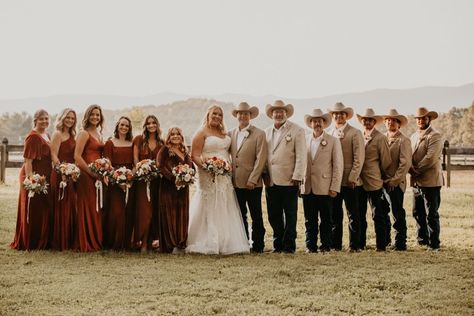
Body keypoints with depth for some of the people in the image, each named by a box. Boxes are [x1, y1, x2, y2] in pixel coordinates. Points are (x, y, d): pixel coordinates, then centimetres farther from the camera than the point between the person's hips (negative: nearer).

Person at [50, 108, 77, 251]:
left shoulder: (71, 135, 18)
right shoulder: (58, 134, -5)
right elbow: (54, 155, -13)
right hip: (60, 174, -8)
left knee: (71, 206, 10)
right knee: (62, 208, -6)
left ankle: (69, 239, 17)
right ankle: (60, 242, -1)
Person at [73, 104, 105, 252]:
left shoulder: (98, 134, 18)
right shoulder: (84, 133, -6)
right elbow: (77, 156, -14)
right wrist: (92, 172, -16)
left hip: (98, 177, 8)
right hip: (86, 176, -8)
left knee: (97, 209, 10)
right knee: (87, 209, -5)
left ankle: (96, 241, 18)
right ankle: (85, 243, 1)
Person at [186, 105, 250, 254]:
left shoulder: (224, 133, 17)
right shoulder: (202, 133, -3)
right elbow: (194, 155, -10)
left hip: (224, 177, 7)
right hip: (208, 176, -7)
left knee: (224, 209, 7)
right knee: (209, 209, -4)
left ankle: (224, 243, 12)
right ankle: (208, 244, 0)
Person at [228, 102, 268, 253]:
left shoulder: (259, 134, -3)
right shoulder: (231, 134, 11)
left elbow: (261, 159, -8)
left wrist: (252, 180, -13)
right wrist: (229, 176, 2)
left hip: (252, 184, -4)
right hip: (236, 182, 5)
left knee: (256, 216, 3)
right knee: (240, 216, 10)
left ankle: (257, 246, 10)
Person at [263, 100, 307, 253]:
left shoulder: (297, 131, -1)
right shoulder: (267, 132, 14)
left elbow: (301, 156, -6)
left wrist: (297, 177, -12)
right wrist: (264, 173, 4)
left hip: (289, 181, -4)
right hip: (271, 181, 5)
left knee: (290, 215, 2)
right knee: (273, 216, 8)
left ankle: (289, 245, 10)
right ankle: (278, 244, 18)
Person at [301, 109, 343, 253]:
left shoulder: (333, 141, 3)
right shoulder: (304, 140, 11)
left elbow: (338, 165, 0)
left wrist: (335, 187, -7)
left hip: (325, 188, -2)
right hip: (307, 187, 2)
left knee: (326, 220, 2)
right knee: (309, 220, 6)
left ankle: (325, 246, 10)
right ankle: (311, 246, 12)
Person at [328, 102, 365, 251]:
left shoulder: (355, 133, -3)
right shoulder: (329, 134, 12)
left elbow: (359, 158, -7)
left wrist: (352, 178, -13)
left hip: (350, 181, -4)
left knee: (353, 215, 1)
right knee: (335, 215, 7)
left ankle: (354, 245, 6)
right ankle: (335, 244, 14)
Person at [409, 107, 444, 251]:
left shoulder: (435, 136, -8)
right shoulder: (414, 136, 17)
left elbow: (431, 158, -16)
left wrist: (416, 170, -10)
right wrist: (412, 169, -6)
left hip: (430, 181, -7)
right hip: (416, 181, 7)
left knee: (431, 214, -4)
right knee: (418, 212, 12)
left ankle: (434, 244, 3)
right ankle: (422, 240, 24)